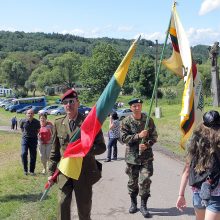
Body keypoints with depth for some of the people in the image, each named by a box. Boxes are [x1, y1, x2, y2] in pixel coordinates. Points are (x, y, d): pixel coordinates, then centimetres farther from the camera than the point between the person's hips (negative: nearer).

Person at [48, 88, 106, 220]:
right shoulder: (58, 124, 4)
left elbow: (101, 147, -6)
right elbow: (55, 151, 10)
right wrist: (51, 172, 6)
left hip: (84, 173, -2)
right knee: (63, 206, 5)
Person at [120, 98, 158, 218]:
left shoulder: (148, 120, 2)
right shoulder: (126, 121, -3)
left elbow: (154, 136, 4)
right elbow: (124, 138, -10)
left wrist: (147, 145, -13)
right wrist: (138, 136, -21)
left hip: (146, 156, 0)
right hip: (132, 156, 0)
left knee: (145, 180, -7)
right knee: (132, 181, 12)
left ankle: (143, 205, 6)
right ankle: (133, 203, 31)